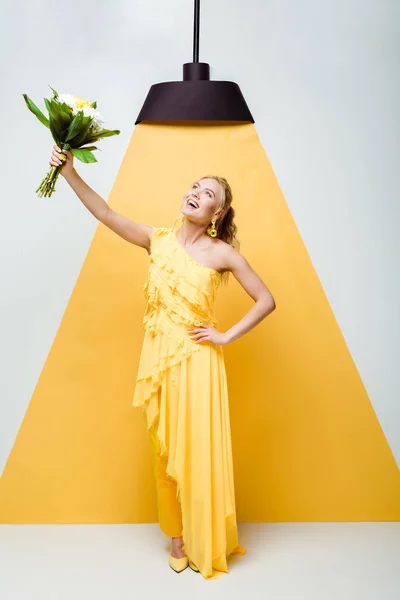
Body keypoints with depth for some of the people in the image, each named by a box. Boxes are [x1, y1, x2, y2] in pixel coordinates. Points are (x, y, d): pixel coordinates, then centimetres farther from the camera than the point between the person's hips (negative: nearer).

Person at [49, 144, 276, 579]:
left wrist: (227, 337, -7)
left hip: (197, 360, -3)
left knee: (199, 452, 5)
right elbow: (105, 213, -2)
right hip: (159, 358, 3)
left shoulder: (222, 253, -5)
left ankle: (207, 543, 27)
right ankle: (177, 535, 32)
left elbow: (266, 301, -3)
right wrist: (69, 172, -11)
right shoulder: (158, 239, 3)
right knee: (166, 451, 13)